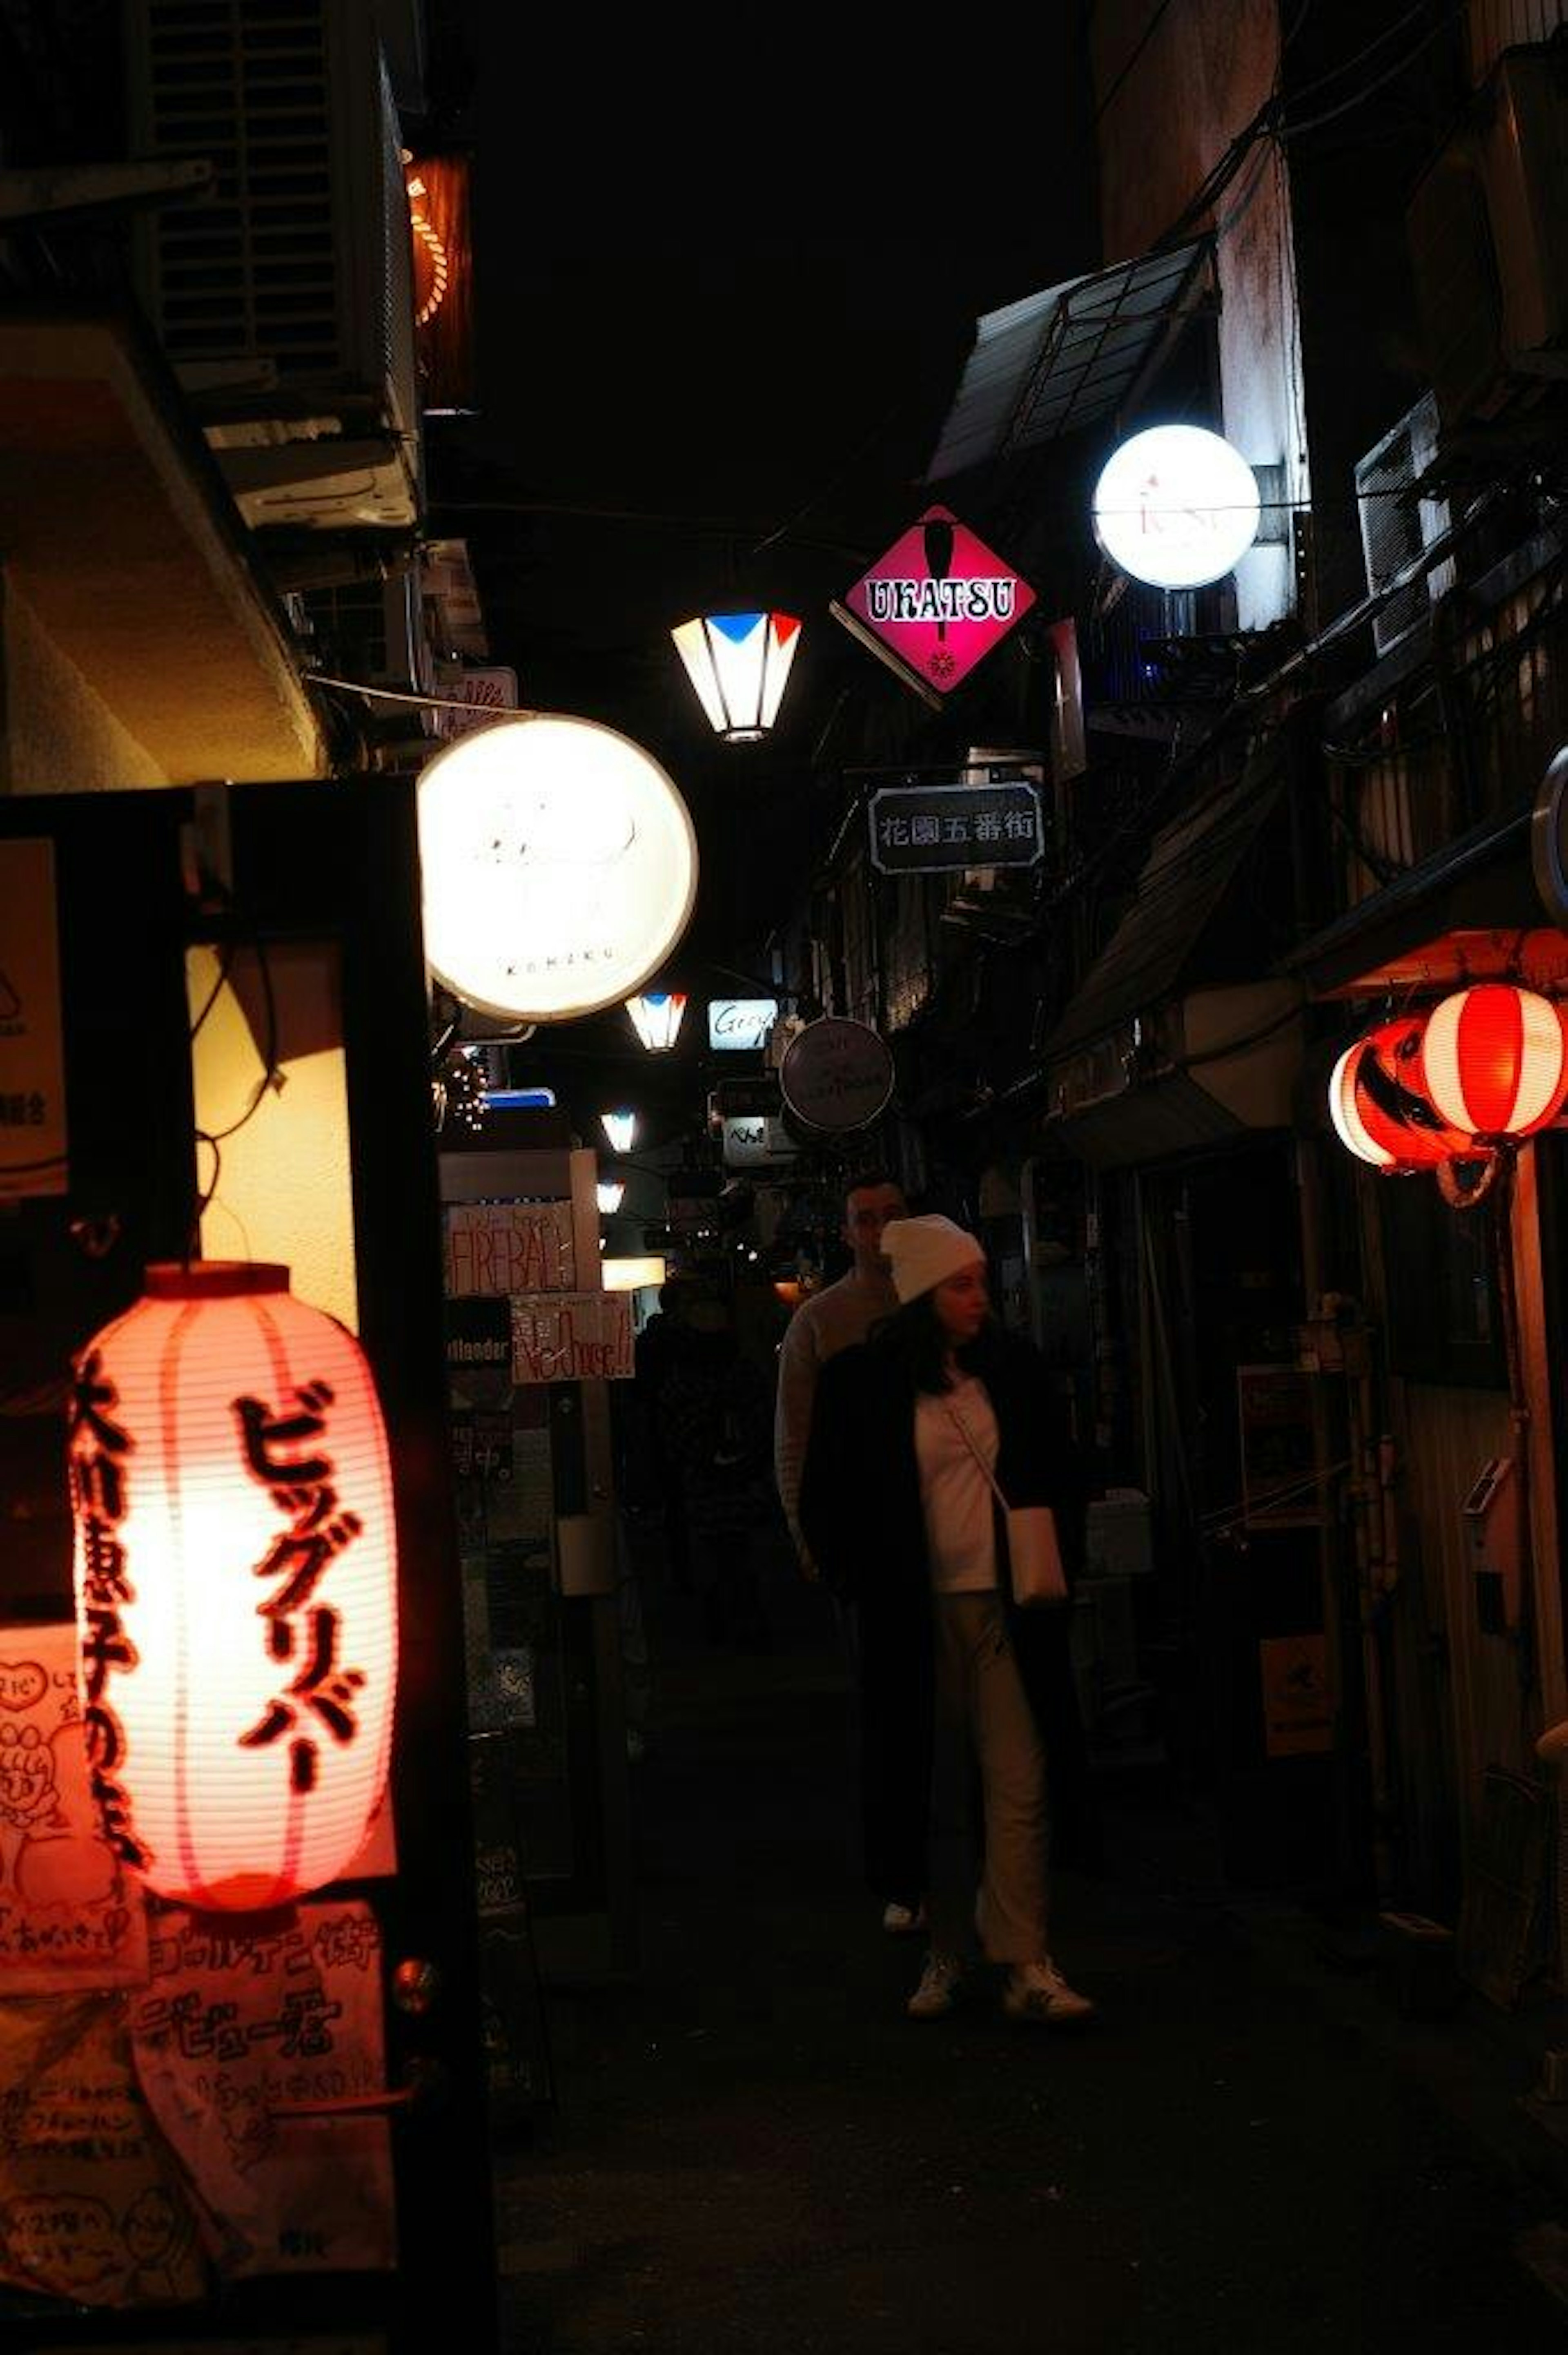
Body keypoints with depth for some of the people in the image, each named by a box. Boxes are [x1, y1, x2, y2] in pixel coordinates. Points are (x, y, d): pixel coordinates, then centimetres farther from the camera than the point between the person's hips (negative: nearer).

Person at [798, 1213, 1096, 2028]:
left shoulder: (1012, 1364, 6)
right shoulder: (860, 1381, -2)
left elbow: (1058, 1472, 17)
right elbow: (826, 1501, 4)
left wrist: (1060, 1558, 6)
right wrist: (862, 1584, -1)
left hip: (1005, 1606, 1)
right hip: (915, 1617, -1)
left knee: (1019, 1784, -6)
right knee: (938, 1790, 7)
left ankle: (1029, 1968, -5)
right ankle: (947, 1954, 20)